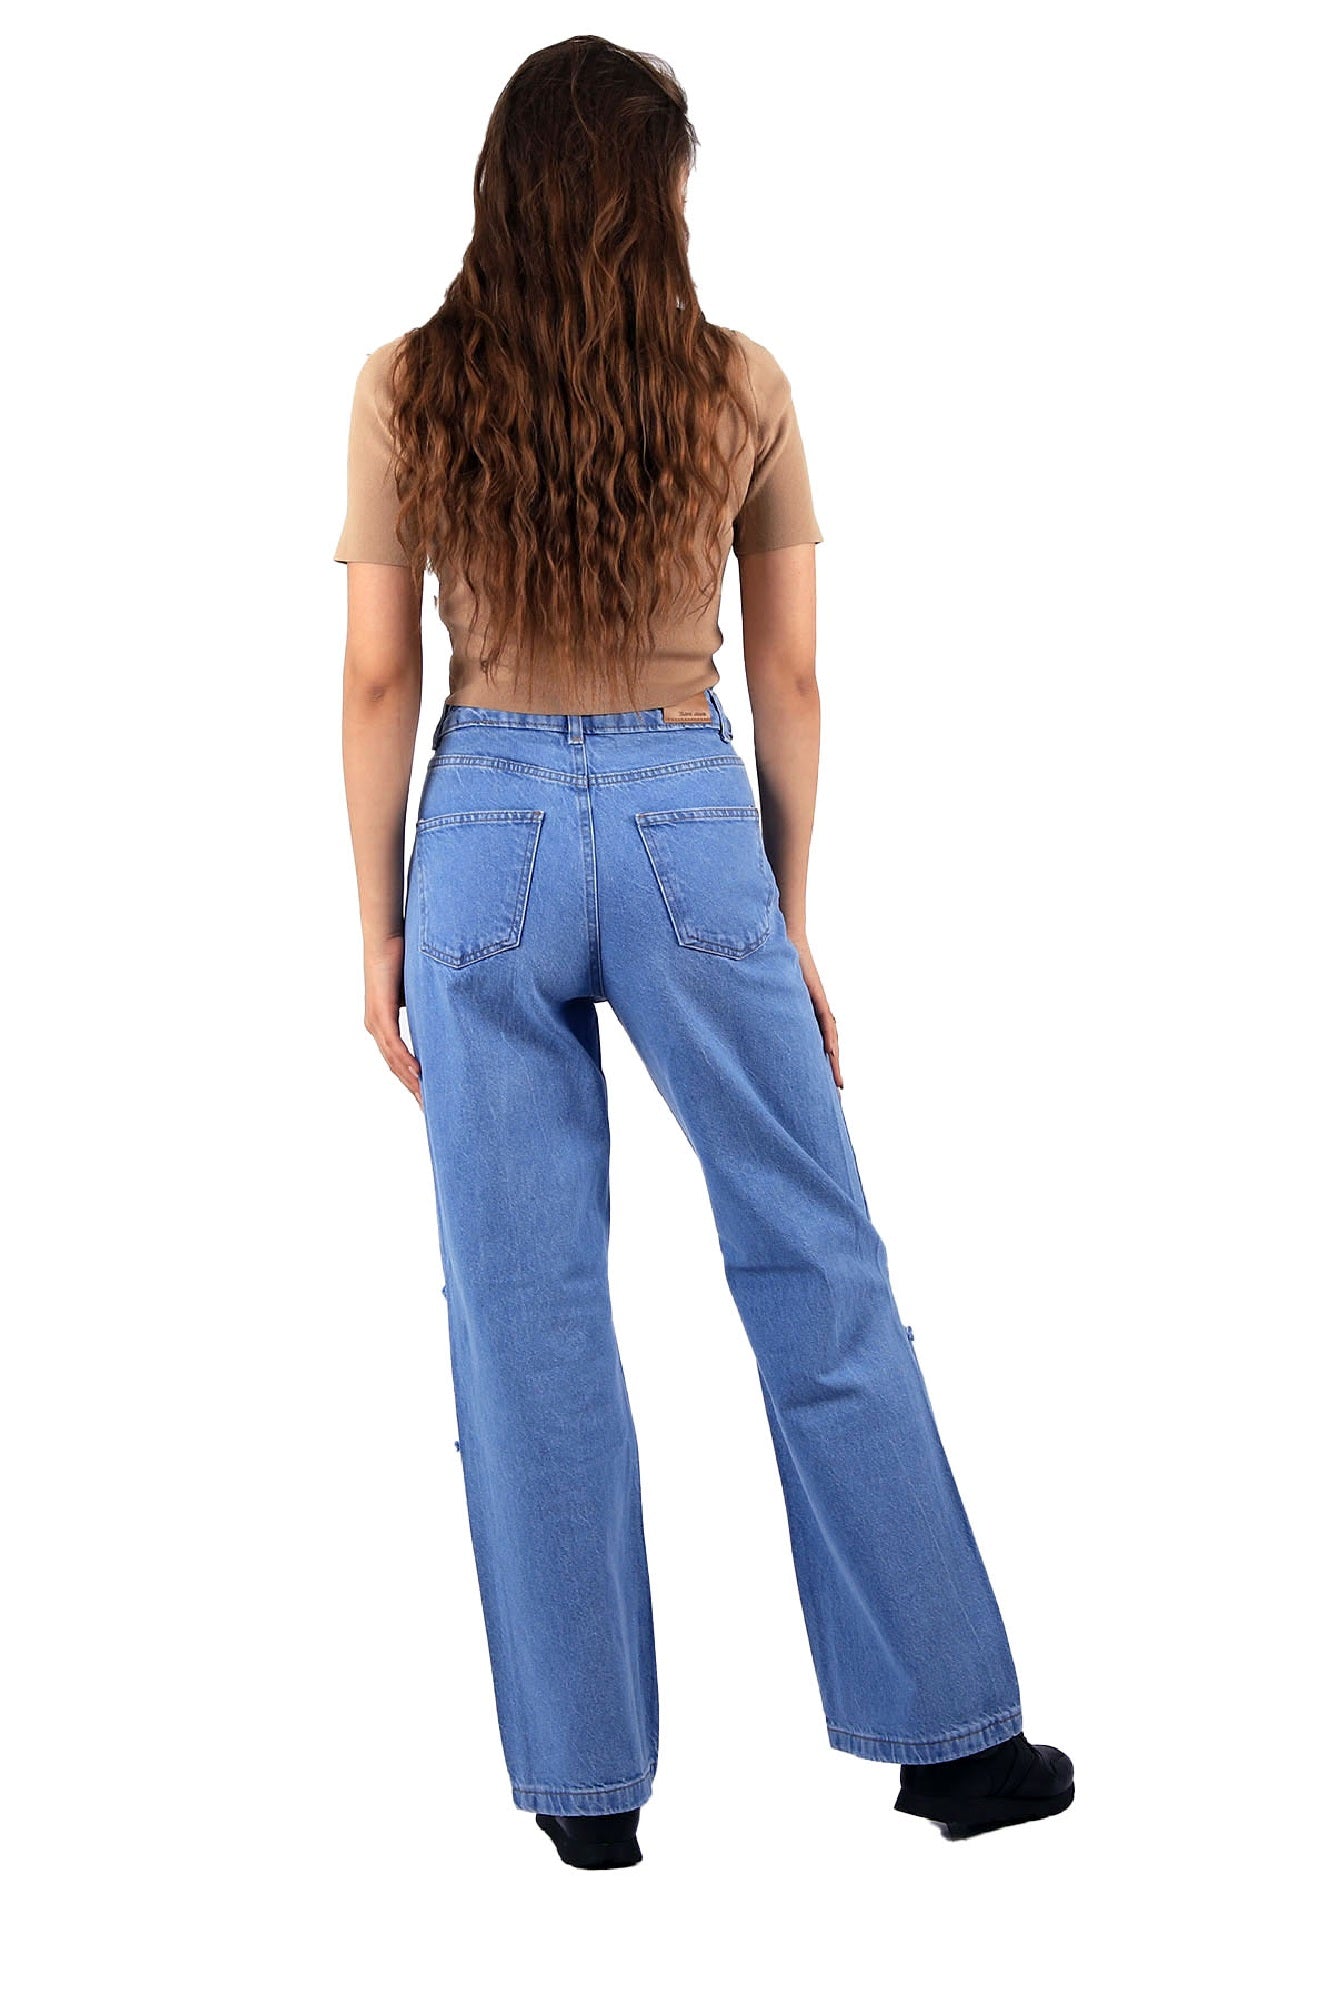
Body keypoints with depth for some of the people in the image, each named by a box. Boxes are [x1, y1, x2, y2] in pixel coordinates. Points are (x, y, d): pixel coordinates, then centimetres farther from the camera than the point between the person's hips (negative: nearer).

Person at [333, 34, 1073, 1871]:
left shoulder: (406, 390, -2)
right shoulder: (741, 387, -2)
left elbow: (379, 679, -1)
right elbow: (789, 681, 1)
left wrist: (379, 928, 7)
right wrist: (791, 922, 10)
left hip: (490, 829, 0)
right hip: (689, 825, 0)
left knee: (527, 1320, 7)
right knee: (823, 1285, 9)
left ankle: (585, 1776, 13)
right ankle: (950, 1731, 15)